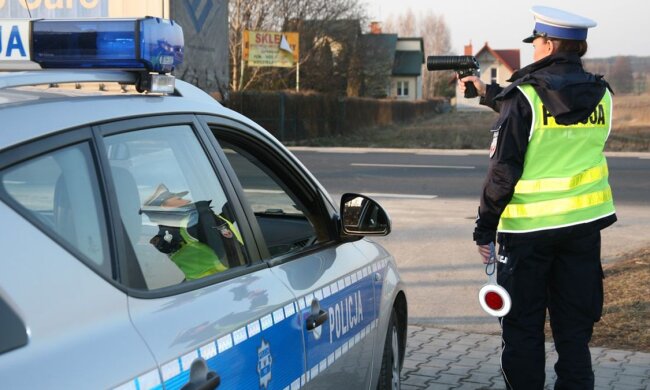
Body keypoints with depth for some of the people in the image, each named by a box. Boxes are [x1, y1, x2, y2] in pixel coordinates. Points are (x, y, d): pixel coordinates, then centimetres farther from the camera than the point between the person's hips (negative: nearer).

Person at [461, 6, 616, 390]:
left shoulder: (526, 95, -13)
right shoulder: (601, 95, 3)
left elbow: (504, 170, -14)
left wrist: (485, 228, -5)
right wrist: (490, 93, 30)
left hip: (529, 227, -5)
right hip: (584, 224, 5)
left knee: (523, 328, 8)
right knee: (575, 328, 13)